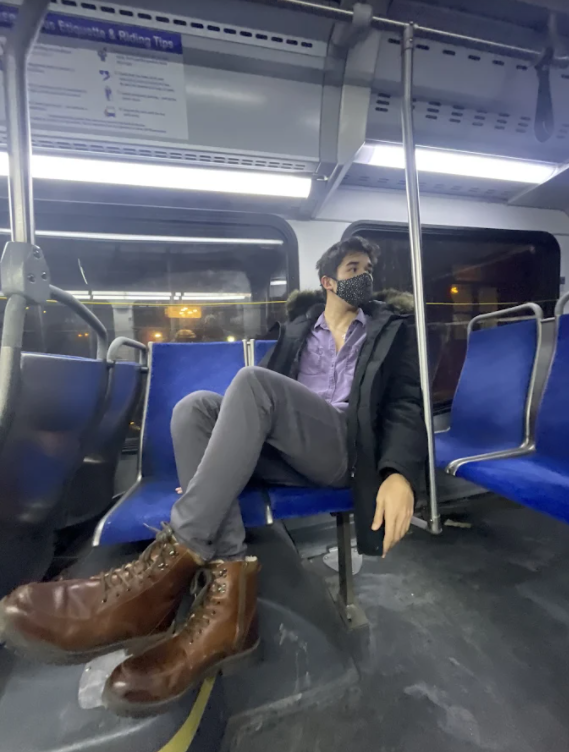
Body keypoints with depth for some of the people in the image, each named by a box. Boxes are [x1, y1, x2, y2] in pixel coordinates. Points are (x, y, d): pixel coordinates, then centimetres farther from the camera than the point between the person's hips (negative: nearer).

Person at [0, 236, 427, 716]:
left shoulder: (393, 329, 15)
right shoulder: (299, 326, 23)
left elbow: (407, 405, 2)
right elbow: (273, 393, 18)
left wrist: (399, 474, -18)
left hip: (345, 449, -3)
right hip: (284, 451, 4)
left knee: (251, 381, -28)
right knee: (197, 406, -21)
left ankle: (169, 567, -31)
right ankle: (227, 586, -31)